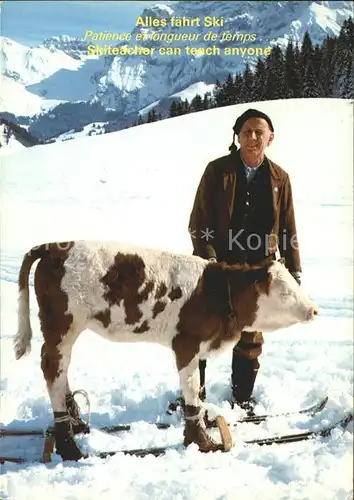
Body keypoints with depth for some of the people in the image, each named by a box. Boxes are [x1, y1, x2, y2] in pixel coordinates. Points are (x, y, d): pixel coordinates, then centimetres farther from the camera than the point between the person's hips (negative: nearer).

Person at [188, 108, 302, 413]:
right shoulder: (218, 170, -4)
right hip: (218, 268, -2)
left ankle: (243, 396, 29)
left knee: (250, 337, 13)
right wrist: (208, 258, -16)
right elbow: (199, 220, -6)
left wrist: (294, 270, 6)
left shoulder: (279, 178, 3)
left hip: (259, 271, 2)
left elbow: (288, 228, 7)